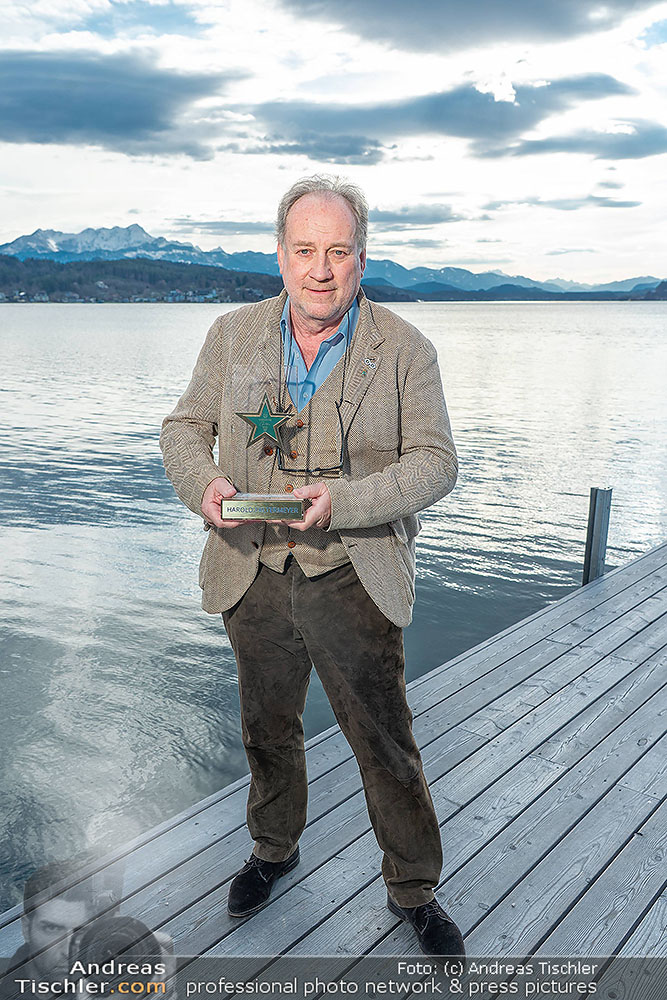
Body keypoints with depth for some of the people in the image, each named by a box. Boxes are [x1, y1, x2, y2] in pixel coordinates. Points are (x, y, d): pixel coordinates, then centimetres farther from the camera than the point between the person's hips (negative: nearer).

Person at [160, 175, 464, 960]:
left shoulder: (405, 350, -5)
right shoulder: (233, 336, 2)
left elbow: (435, 461, -7)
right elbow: (183, 427, 8)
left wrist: (345, 499, -23)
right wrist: (203, 482, -15)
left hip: (354, 579, -2)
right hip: (255, 575, 3)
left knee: (386, 744, 8)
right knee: (267, 731, 21)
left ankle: (413, 890, 31)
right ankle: (273, 849, 48)